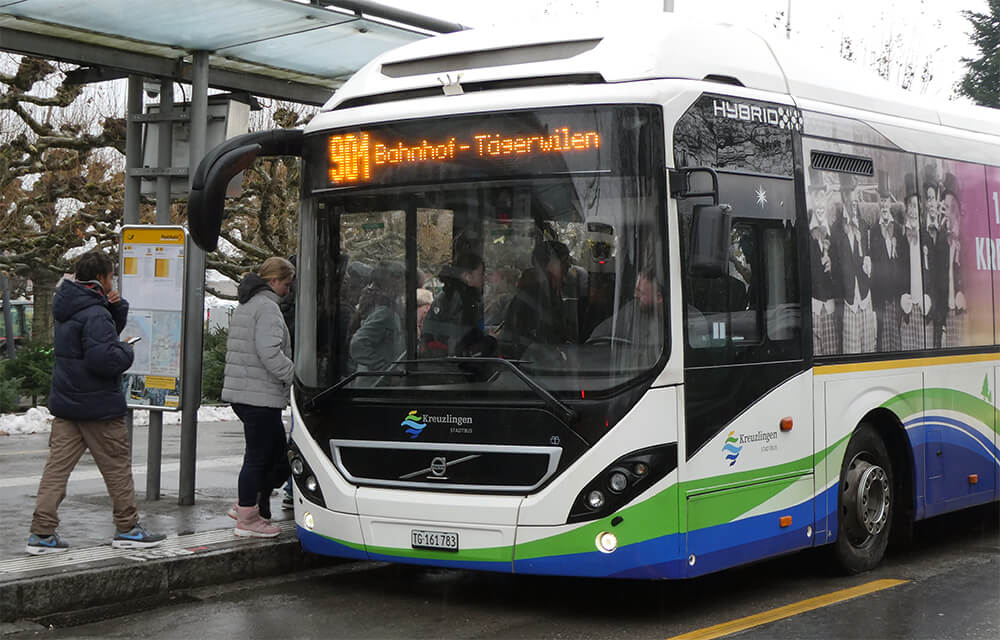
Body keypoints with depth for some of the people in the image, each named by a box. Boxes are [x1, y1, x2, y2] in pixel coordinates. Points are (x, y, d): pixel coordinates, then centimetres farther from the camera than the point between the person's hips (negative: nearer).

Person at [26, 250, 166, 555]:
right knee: (118, 467, 6)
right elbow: (104, 358, -29)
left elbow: (111, 328, 21)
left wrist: (117, 307, 2)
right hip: (98, 406, -8)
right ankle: (127, 528, 16)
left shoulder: (67, 307, 11)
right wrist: (127, 351, -10)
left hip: (66, 404, 8)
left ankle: (42, 532, 1)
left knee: (57, 466, 5)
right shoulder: (95, 314, -19)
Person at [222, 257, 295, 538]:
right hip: (260, 396, -10)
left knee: (275, 450, 17)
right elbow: (270, 353, -23)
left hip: (240, 392, 10)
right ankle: (247, 518, 5)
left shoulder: (244, 306, 20)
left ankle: (246, 505, 22)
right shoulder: (267, 307, -13)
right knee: (258, 456, -2)